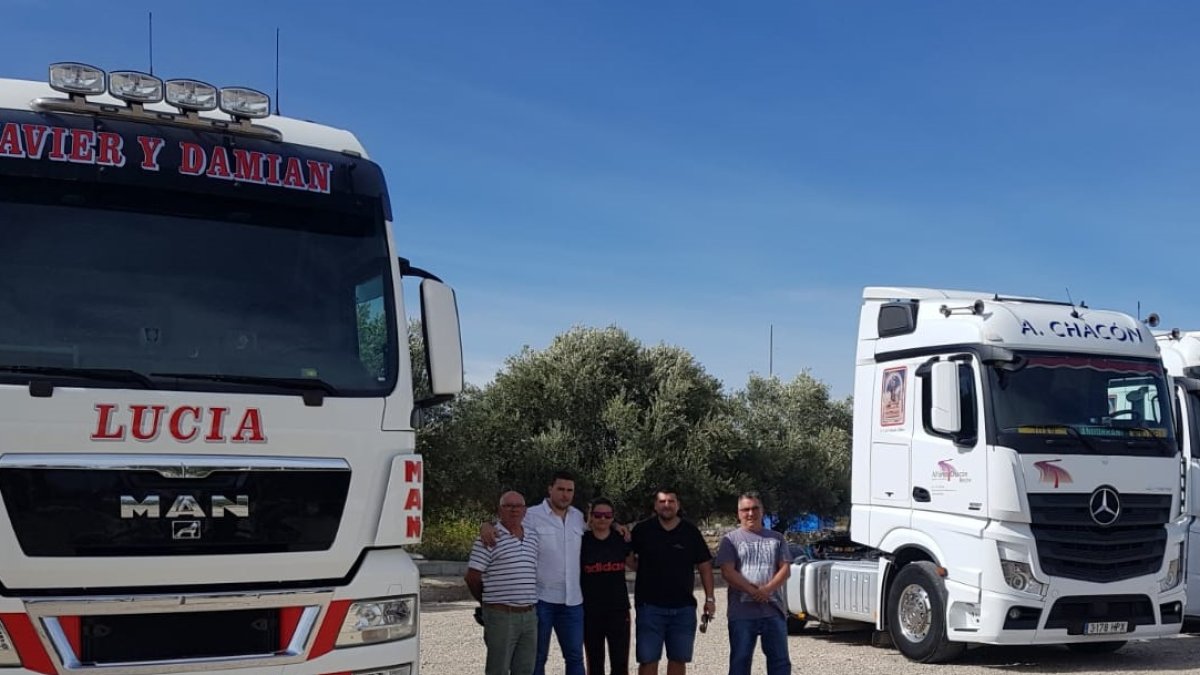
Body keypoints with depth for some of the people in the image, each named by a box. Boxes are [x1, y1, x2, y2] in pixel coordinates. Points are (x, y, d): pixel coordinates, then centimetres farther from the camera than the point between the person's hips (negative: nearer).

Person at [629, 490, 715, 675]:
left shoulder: (691, 532, 3)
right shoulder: (642, 530, 0)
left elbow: (704, 566, 7)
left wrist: (709, 598, 2)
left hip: (684, 607, 2)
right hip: (650, 606, -2)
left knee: (678, 659, 10)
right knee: (648, 659, -1)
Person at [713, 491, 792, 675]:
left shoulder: (776, 538, 13)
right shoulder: (731, 539, 4)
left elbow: (785, 569, 5)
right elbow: (728, 572, -7)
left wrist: (768, 589, -14)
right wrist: (753, 591, -19)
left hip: (774, 610, 3)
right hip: (742, 612, -2)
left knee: (780, 660, 5)